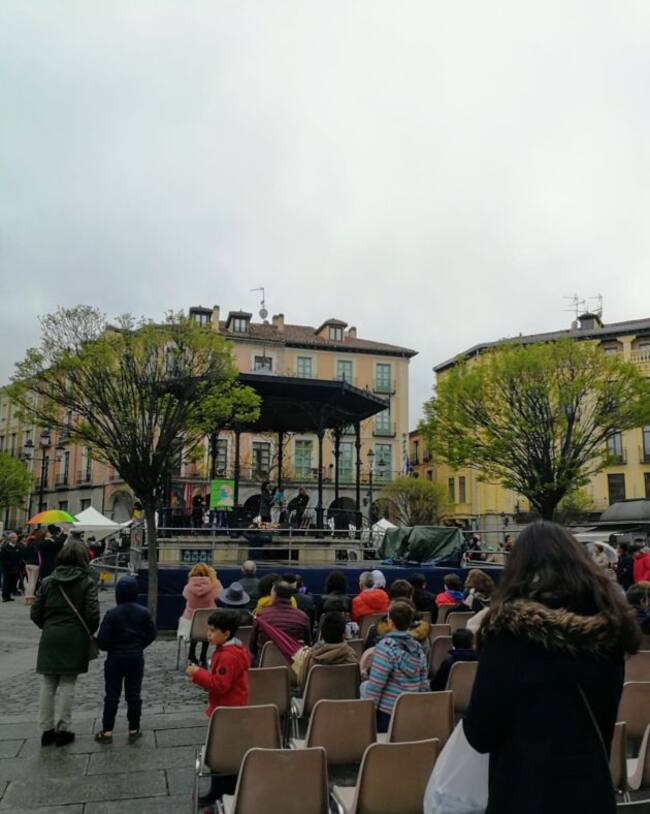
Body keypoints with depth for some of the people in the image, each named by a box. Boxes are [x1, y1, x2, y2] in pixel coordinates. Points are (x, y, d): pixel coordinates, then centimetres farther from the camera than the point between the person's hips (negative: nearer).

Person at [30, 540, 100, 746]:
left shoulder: (48, 582, 3)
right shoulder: (87, 582, -6)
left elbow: (35, 613, 2)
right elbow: (93, 615, -12)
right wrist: (89, 632, 7)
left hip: (50, 638, 3)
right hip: (75, 639, -3)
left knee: (48, 684, 12)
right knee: (67, 684, 6)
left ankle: (47, 729, 19)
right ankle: (62, 730, 11)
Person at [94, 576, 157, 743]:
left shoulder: (112, 613, -15)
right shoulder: (144, 612, -6)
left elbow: (102, 640, -15)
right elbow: (151, 634, 0)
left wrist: (109, 648, 6)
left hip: (115, 658, -2)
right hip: (136, 657, 2)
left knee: (111, 695, 8)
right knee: (134, 695, 10)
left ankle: (107, 731, 11)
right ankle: (134, 730, 15)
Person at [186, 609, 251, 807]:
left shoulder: (228, 656, -26)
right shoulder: (229, 650, 7)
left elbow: (220, 684, -29)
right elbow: (219, 680, 17)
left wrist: (198, 674, -22)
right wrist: (200, 675, 3)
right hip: (229, 709, 10)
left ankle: (217, 792, 14)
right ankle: (229, 787, 32)